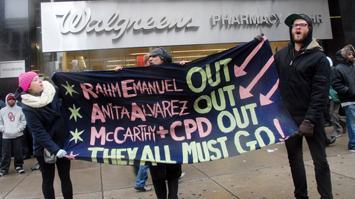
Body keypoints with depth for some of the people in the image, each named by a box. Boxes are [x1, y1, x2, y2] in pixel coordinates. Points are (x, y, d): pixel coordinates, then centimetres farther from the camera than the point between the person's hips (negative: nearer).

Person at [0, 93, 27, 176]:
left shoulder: (19, 109, 4)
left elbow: (23, 121, 2)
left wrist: (18, 129, -9)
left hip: (18, 135, -1)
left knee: (18, 152, 3)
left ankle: (18, 166, 17)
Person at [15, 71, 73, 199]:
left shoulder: (52, 92, -4)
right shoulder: (28, 107, -16)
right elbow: (38, 132, -20)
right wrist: (55, 149, -28)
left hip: (62, 143, 3)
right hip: (44, 148, -3)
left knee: (65, 177, 12)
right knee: (48, 180, 12)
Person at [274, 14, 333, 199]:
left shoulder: (318, 57, -5)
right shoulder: (281, 54, 8)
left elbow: (320, 92, -10)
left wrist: (310, 120, -17)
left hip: (311, 118, -4)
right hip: (288, 118, 4)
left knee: (320, 161, 5)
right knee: (294, 159, 14)